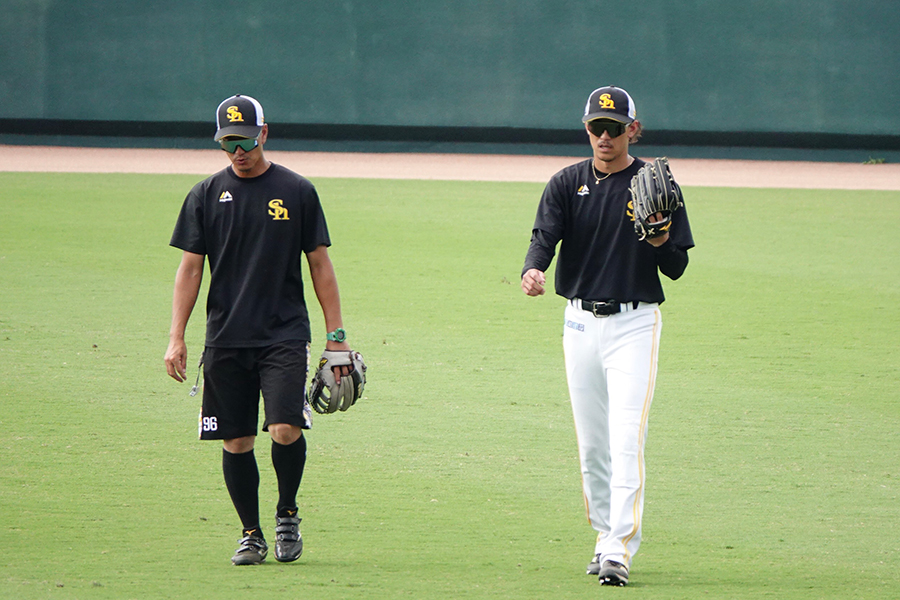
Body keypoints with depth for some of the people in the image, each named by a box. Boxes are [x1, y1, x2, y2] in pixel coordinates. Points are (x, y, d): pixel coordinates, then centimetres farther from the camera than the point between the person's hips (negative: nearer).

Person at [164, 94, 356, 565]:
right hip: (225, 340, 2)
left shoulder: (297, 191, 5)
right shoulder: (206, 195, 8)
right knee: (235, 442, 3)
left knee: (286, 429, -16)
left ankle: (287, 514, 8)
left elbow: (320, 264, 8)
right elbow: (190, 269, 8)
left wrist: (336, 335, 3)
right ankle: (251, 534, 17)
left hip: (284, 336, -2)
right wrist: (176, 339, 0)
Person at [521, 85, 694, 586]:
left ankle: (620, 549, -19)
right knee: (591, 443, 10)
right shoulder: (567, 184, 6)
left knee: (626, 438, -15)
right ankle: (608, 533, 26)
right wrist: (533, 270, -32)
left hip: (635, 323, -4)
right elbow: (545, 235, -10)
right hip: (581, 323, 4)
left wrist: (659, 237, -23)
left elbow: (676, 268, -2)